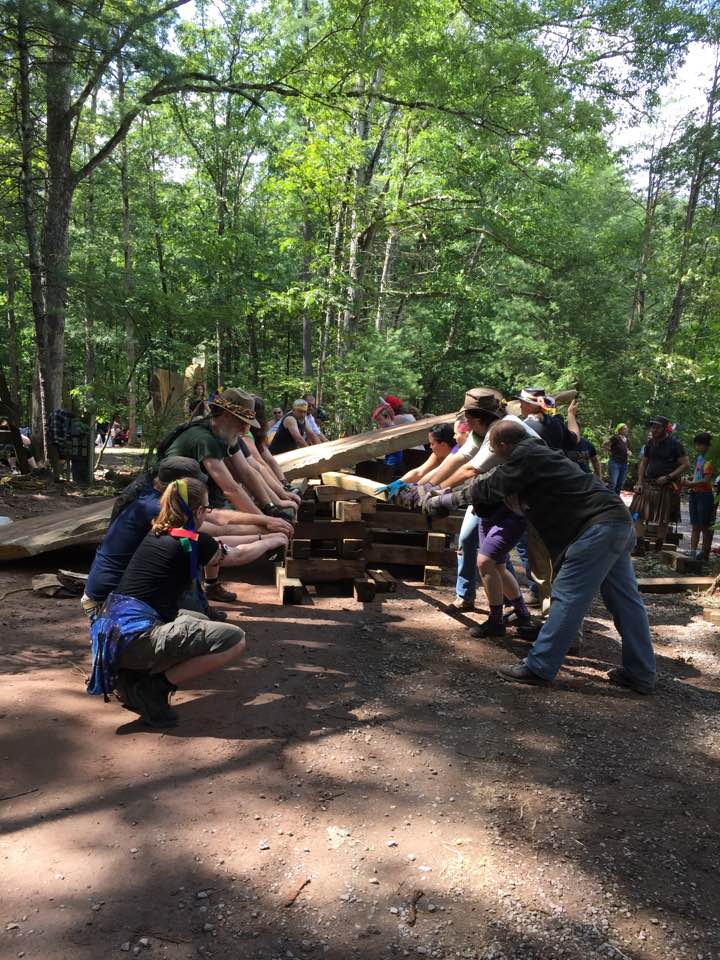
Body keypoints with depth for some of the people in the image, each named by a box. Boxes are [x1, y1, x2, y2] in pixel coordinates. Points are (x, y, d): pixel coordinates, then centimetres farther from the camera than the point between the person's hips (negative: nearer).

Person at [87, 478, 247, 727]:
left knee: (201, 622, 29)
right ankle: (153, 689, -4)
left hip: (110, 629, 9)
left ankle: (132, 674, 14)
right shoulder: (194, 542, -6)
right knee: (235, 640, -7)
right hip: (135, 639, -9)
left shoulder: (158, 533, 15)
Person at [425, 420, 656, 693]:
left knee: (567, 597, -7)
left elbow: (487, 490, -8)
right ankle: (640, 674, 18)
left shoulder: (525, 456, -9)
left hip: (598, 527, -10)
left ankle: (539, 667, -3)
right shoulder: (539, 453, 21)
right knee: (625, 599, 11)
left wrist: (440, 501, 2)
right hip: (619, 522, 10)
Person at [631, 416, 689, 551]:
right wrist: (639, 483, 4)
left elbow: (686, 464, -10)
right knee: (638, 514, -6)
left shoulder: (674, 444, -8)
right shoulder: (650, 443, 7)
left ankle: (658, 547, 16)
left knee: (663, 519, 5)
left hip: (667, 487, -5)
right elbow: (643, 463, 15)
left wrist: (668, 477, -17)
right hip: (648, 484, 5)